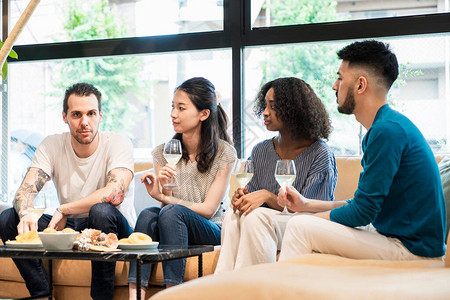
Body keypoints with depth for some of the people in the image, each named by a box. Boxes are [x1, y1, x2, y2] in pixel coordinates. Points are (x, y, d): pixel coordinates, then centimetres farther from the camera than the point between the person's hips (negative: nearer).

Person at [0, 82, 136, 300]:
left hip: (114, 229, -4)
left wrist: (64, 210, -23)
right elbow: (24, 190, -13)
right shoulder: (51, 146, -3)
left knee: (101, 211, -38)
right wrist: (26, 214, -37)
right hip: (67, 227, 4)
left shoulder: (119, 144, -14)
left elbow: (114, 194, -30)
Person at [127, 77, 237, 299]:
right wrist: (161, 190, -20)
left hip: (211, 231, -3)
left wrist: (165, 198, -20)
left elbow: (208, 209, -8)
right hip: (171, 230, 3)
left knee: (171, 212, -32)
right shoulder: (164, 153, 7)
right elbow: (164, 199, 3)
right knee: (148, 214, -30)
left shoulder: (223, 153, -4)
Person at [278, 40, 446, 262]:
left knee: (299, 227, -12)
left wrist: (312, 217, -1)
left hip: (412, 249, -10)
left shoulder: (388, 130, -19)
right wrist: (307, 205, 17)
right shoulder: (388, 125, 14)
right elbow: (367, 203, 18)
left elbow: (362, 212, -17)